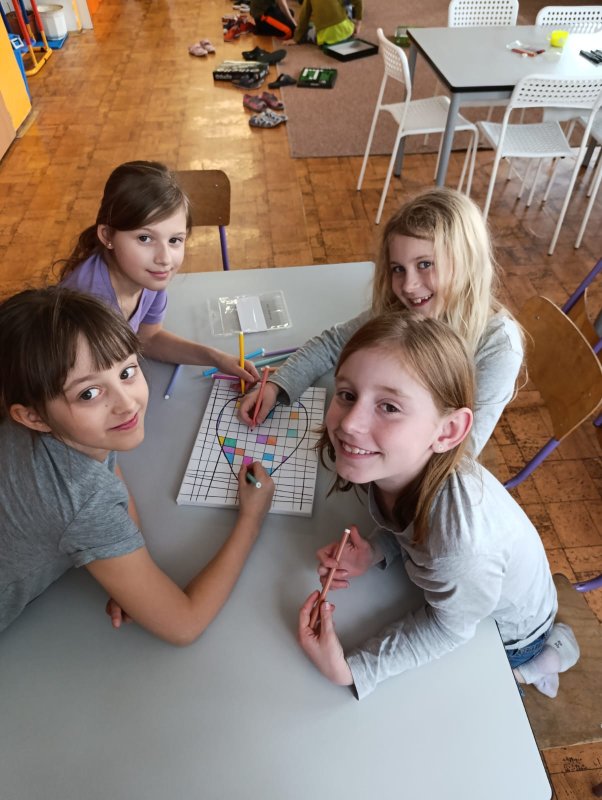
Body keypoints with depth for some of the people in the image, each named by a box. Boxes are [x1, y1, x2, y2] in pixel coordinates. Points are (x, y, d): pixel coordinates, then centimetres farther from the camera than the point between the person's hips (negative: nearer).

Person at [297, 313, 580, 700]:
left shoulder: (461, 541, -46)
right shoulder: (400, 463, -28)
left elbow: (447, 628, -26)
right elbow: (405, 525, -5)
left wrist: (352, 671, -27)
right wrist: (372, 551, -24)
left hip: (507, 629, -4)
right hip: (446, 585, 4)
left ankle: (535, 664, 30)